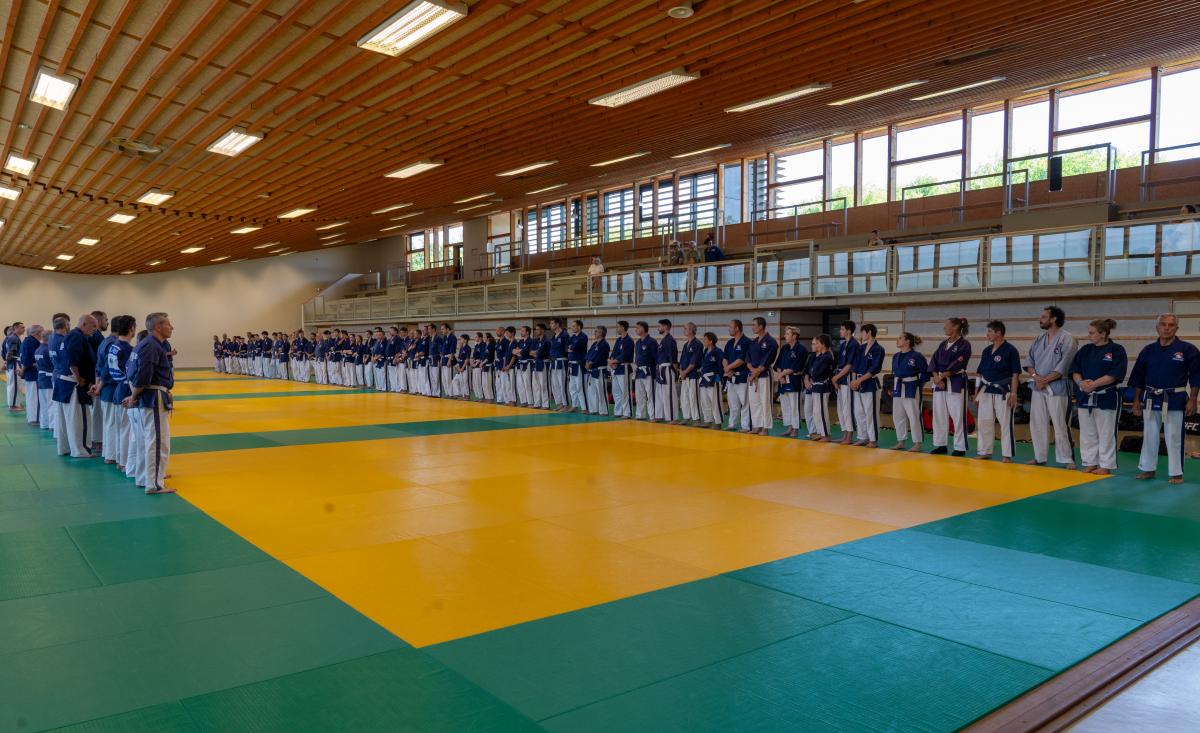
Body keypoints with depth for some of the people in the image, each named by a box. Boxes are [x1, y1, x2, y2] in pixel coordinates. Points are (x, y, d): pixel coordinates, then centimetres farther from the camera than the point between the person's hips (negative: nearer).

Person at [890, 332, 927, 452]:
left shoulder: (917, 356, -12)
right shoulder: (896, 356, 9)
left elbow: (925, 373, -9)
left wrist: (919, 385, -7)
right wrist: (893, 387, 12)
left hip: (912, 390, -7)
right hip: (898, 389, 8)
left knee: (914, 417, -4)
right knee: (898, 417, 11)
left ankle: (917, 444, 5)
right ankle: (900, 442, 22)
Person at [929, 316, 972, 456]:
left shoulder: (964, 344, -7)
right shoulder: (943, 344, 14)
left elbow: (957, 364, -15)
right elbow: (934, 361, 5)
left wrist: (941, 376, -17)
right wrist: (936, 377, -11)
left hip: (956, 384, -7)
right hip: (939, 383, 7)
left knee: (957, 416, -5)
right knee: (939, 415, 9)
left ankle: (960, 448, 3)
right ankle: (941, 445, 18)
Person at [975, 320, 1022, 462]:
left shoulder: (1010, 350, -8)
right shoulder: (986, 350, 10)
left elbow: (1015, 374, -9)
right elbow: (979, 374, 14)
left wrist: (1013, 393, -14)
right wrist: (976, 393, 12)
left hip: (1003, 391, -6)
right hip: (986, 391, 6)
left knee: (1005, 424, 0)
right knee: (984, 422, 9)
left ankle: (1007, 455, 7)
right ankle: (984, 452, 19)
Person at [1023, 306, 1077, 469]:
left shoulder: (1067, 339, -8)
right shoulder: (1039, 339, 12)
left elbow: (1064, 366, -14)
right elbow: (1028, 360, 10)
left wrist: (1045, 380, -15)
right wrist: (1035, 376, -8)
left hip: (1056, 387, -6)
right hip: (1038, 387, 6)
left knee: (1060, 425, -4)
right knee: (1037, 423, 9)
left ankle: (1067, 459, 6)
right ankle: (1039, 457, 19)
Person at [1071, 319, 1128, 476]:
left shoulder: (1117, 350, -7)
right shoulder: (1085, 350, 9)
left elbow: (1115, 375, -15)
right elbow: (1074, 370, 6)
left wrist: (1093, 384, -21)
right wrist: (1081, 382, -13)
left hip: (1107, 398, -5)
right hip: (1085, 397, 5)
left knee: (1106, 433, 1)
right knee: (1087, 433, 10)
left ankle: (1105, 466, 11)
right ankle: (1090, 463, 20)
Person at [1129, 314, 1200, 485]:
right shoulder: (1148, 350, 4)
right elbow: (1138, 377, 9)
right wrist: (1136, 400, 7)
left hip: (1175, 400, -3)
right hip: (1151, 399, 3)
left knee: (1174, 438, 1)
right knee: (1149, 436, 10)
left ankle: (1176, 473, 11)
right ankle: (1148, 469, 21)